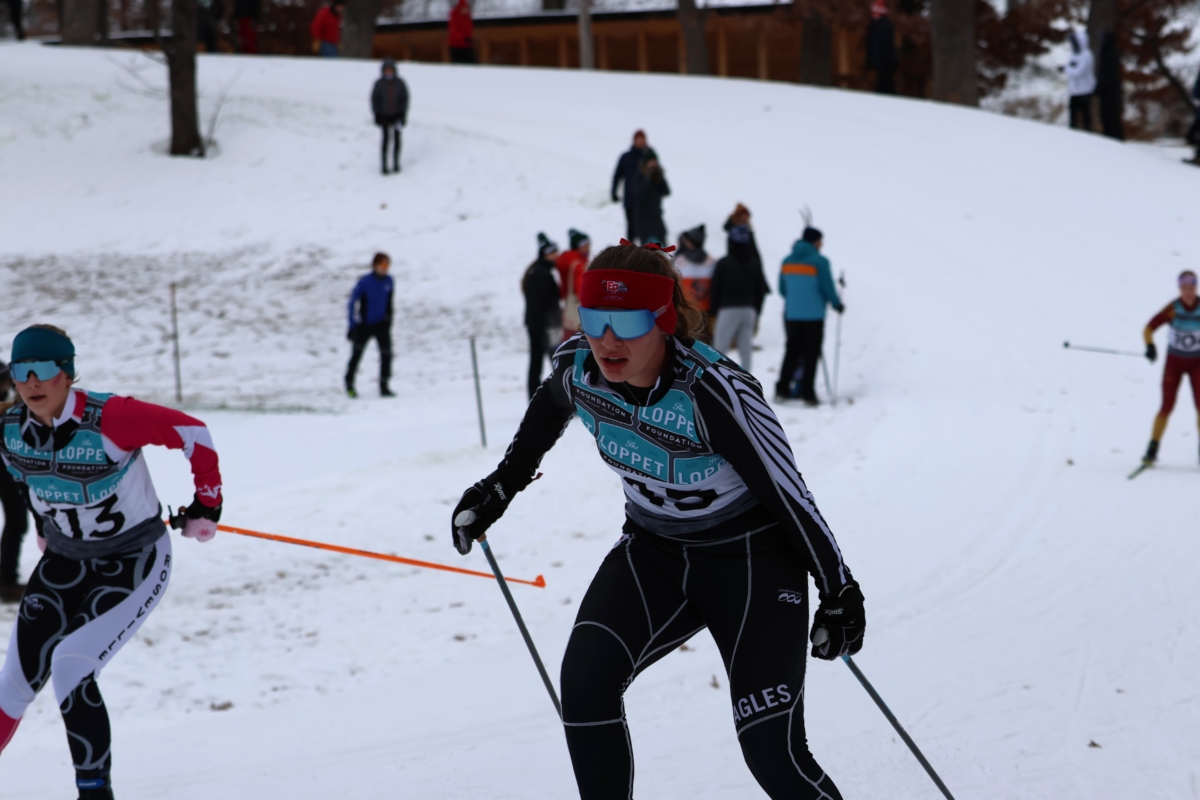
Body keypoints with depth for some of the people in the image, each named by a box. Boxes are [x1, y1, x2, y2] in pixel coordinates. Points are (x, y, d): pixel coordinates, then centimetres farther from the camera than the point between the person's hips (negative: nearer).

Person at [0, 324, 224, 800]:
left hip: (135, 565, -6)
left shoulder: (110, 420, -28)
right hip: (64, 564, 6)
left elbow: (194, 434, -19)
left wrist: (207, 505, -11)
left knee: (70, 666, -21)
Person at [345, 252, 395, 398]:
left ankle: (384, 386, -2)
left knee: (386, 353, -11)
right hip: (365, 324, -3)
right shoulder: (365, 282, -17)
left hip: (381, 324, 3)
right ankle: (349, 384, 26)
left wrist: (388, 318, 14)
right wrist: (353, 326, -10)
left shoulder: (388, 281, -4)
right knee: (357, 353, 7)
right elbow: (353, 302, -10)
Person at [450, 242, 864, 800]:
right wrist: (503, 484, 20)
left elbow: (787, 491, -20)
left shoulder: (714, 393, -31)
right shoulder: (578, 367, -15)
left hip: (753, 560, -5)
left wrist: (839, 592, -11)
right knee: (586, 681, -20)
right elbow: (549, 407, 12)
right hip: (653, 550, 5)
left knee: (773, 753, -13)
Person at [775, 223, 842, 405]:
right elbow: (828, 287, -12)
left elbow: (782, 288, 11)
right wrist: (837, 304, 6)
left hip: (791, 314, 5)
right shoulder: (819, 261, -12)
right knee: (811, 353, 1)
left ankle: (782, 389, 13)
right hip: (813, 315, -5)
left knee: (792, 350, 15)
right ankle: (807, 392, -1)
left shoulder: (787, 261, 5)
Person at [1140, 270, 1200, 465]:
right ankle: (1152, 451, 3)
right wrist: (1150, 347, -33)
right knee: (1167, 406, -6)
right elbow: (1149, 329, -16)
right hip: (1174, 361, -1)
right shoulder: (1172, 308, -17)